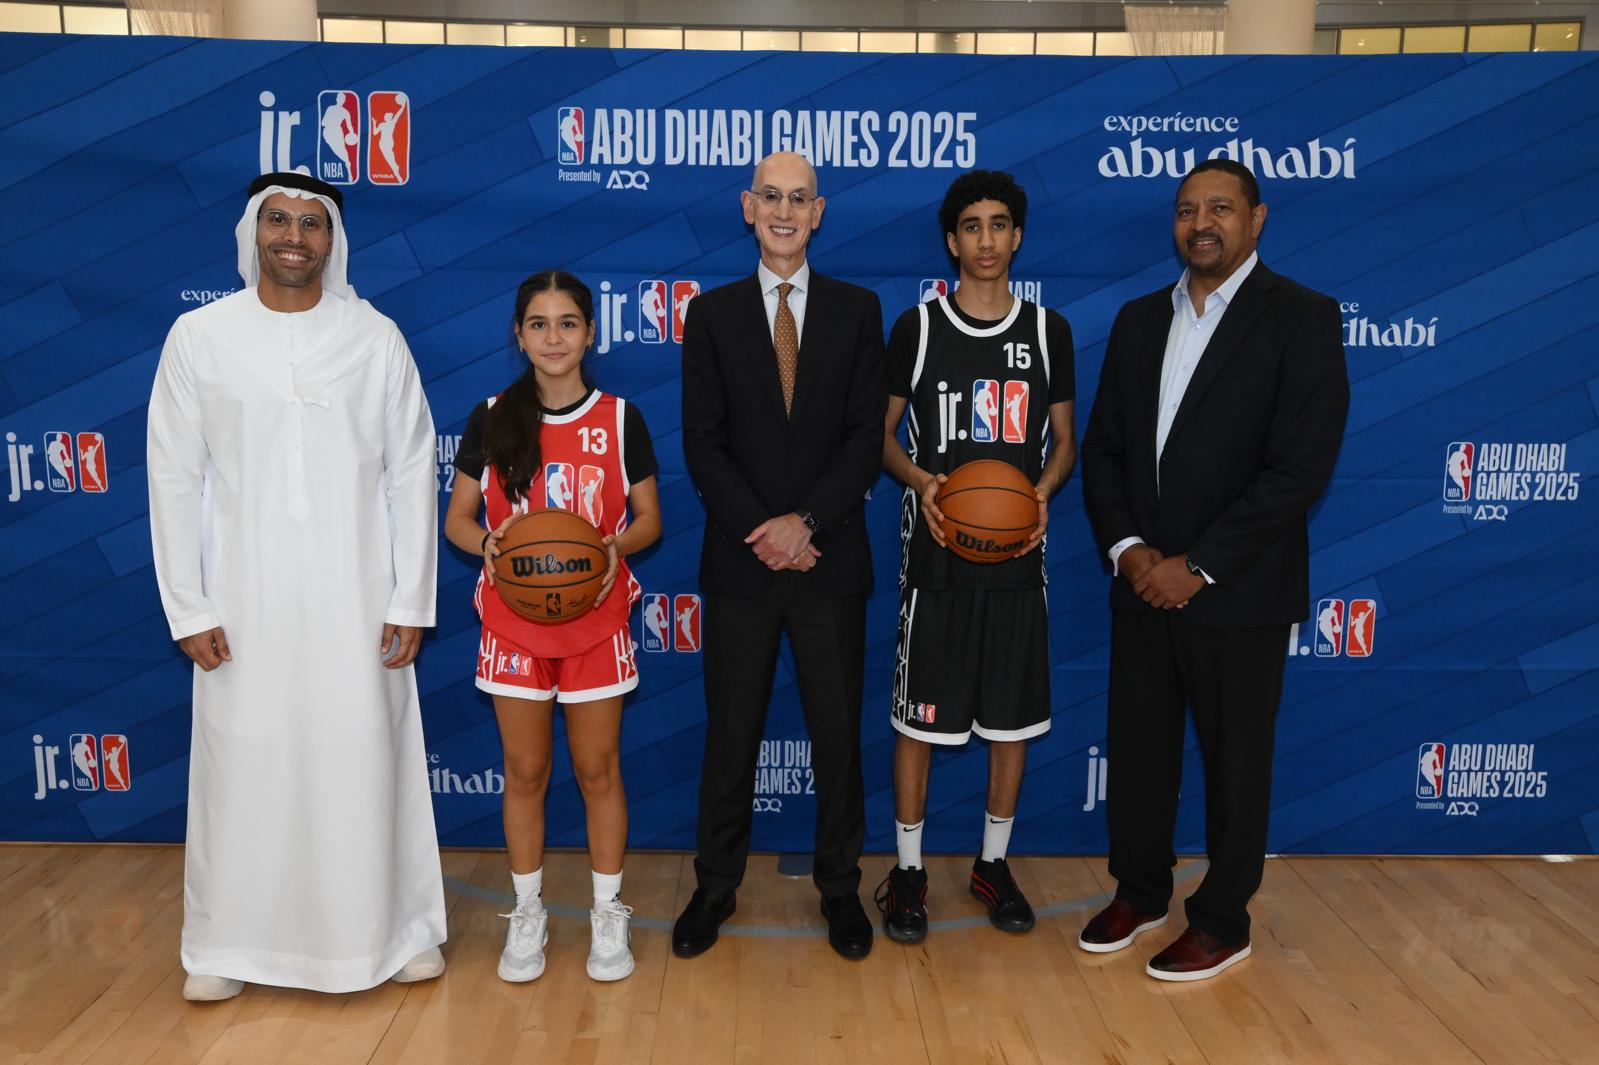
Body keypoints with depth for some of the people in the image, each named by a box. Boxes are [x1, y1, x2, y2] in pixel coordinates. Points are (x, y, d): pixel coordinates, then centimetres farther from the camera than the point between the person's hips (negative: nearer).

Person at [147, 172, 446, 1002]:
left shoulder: (375, 338, 0)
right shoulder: (198, 337, 0)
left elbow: (412, 477, 1)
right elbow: (174, 481, 2)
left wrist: (410, 603, -2)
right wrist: (187, 610, -2)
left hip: (356, 599, 0)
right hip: (245, 602, 1)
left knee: (366, 762, 6)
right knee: (243, 767, 7)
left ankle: (397, 929, 23)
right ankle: (228, 944, 25)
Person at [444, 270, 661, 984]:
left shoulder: (620, 418, -1)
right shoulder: (491, 418, 0)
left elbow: (649, 518, 4)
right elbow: (456, 519, 4)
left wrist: (617, 545, -18)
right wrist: (487, 542, -18)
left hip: (596, 621, 0)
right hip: (514, 621, 1)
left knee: (598, 769, 8)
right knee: (524, 771, 10)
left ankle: (608, 913, 24)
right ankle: (528, 913, 27)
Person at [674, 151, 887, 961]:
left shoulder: (858, 310, 5)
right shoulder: (712, 314, 5)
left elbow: (866, 436, -2)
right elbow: (702, 442, -1)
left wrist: (805, 521, -14)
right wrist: (761, 530, -12)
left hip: (831, 560, 0)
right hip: (741, 560, 0)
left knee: (838, 733, 9)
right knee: (730, 735, 9)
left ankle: (839, 887, 25)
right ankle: (715, 886, 24)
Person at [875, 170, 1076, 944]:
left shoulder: (1048, 330, 5)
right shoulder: (917, 327, -1)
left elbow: (1064, 439, 11)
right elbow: (881, 433, 5)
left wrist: (1043, 491, -9)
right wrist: (920, 480, -15)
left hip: (1017, 553, 2)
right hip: (936, 553, -2)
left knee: (1014, 716, 9)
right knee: (918, 715, 2)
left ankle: (993, 863, 27)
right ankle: (907, 869, 18)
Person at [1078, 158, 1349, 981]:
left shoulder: (1302, 318, -8)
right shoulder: (1139, 320, 9)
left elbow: (1301, 467, -16)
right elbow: (1102, 447, 8)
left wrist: (1198, 567, -17)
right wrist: (1126, 547, -8)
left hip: (1239, 594, -5)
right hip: (1143, 584, 5)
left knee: (1234, 764, 9)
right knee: (1137, 751, 14)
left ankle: (1222, 922, 27)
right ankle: (1139, 893, 34)